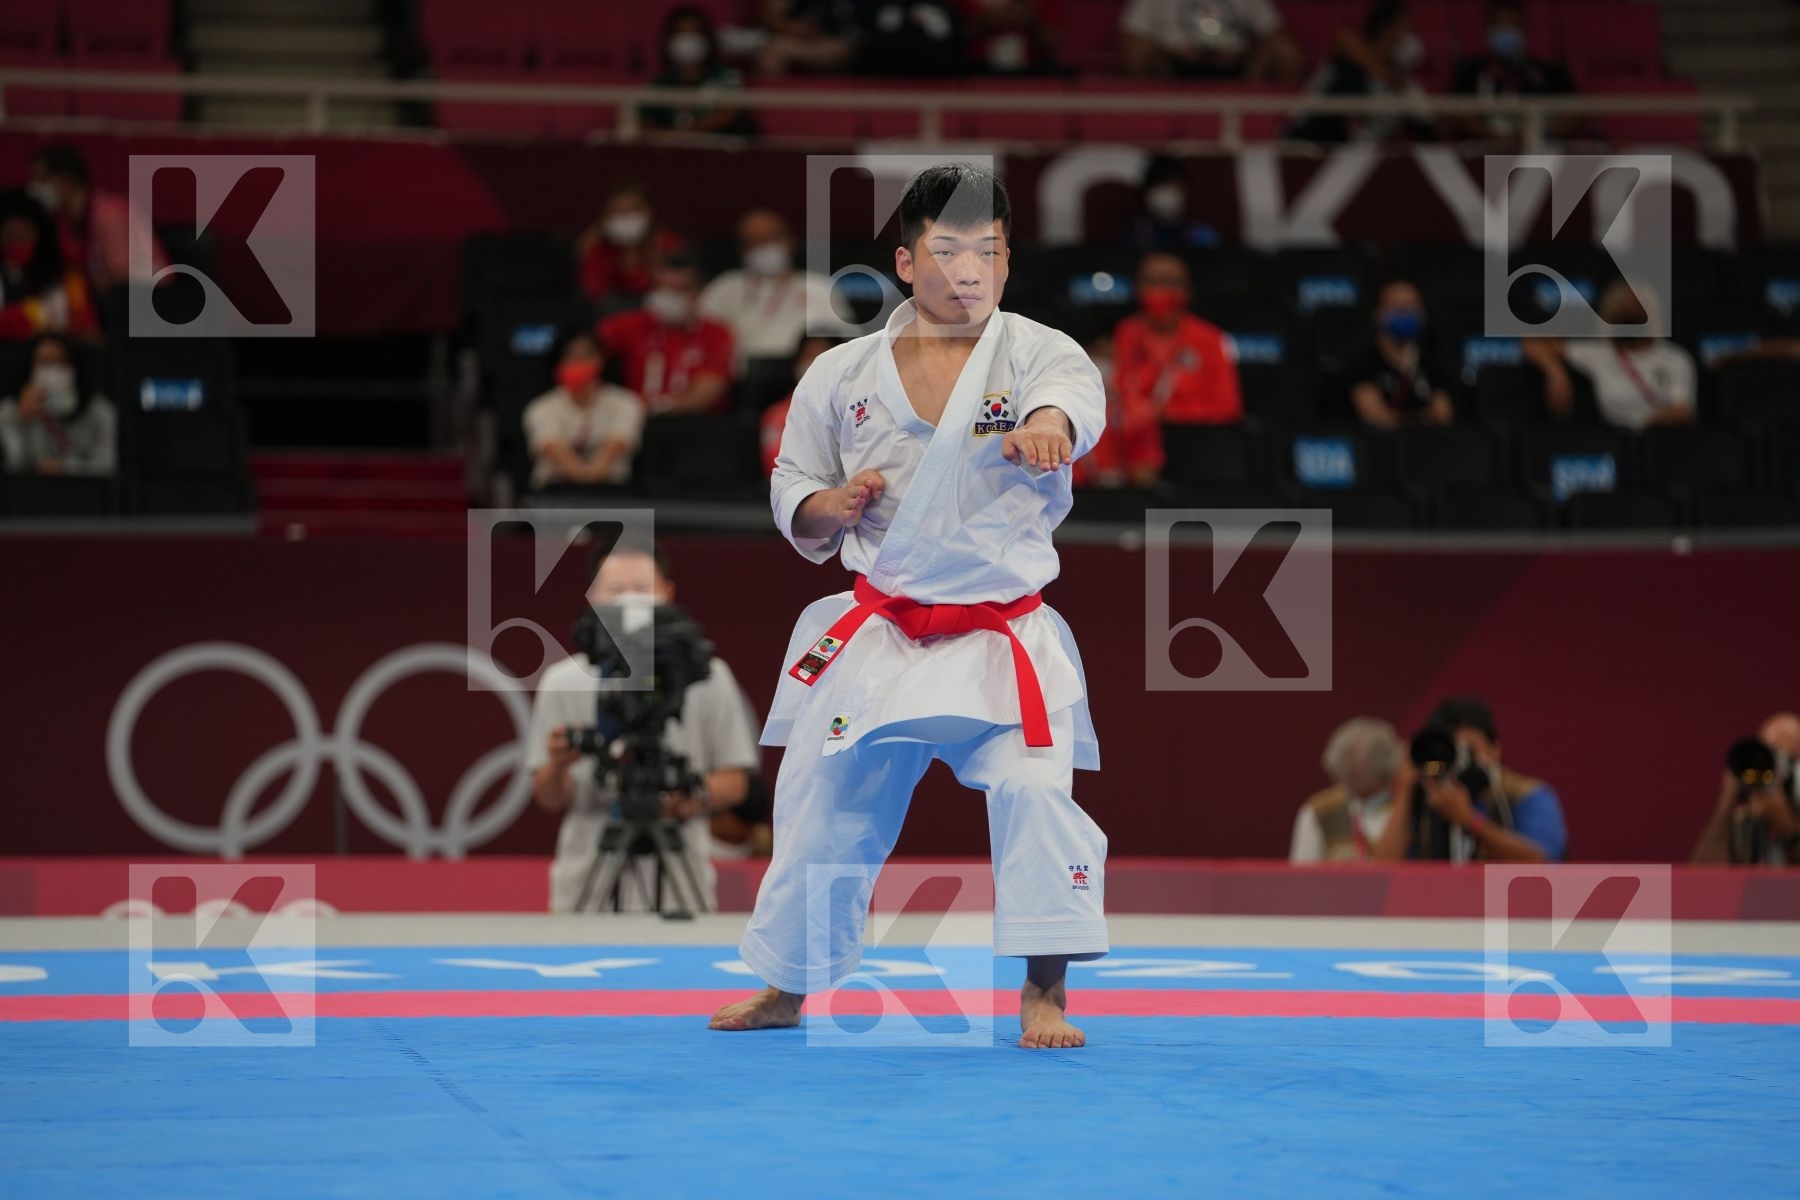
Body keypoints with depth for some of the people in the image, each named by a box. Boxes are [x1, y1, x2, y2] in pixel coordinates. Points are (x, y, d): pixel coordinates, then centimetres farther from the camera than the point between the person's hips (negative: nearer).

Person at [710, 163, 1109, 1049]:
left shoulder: (1036, 353, -6)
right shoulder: (841, 376, 3)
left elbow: (1073, 397, -31)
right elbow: (795, 504, 12)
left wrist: (1047, 427, -55)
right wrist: (836, 505, -12)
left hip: (1000, 636, -3)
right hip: (877, 636, 3)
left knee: (1033, 789, -21)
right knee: (822, 804, 10)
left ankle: (1043, 993, -8)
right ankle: (786, 988, 31)